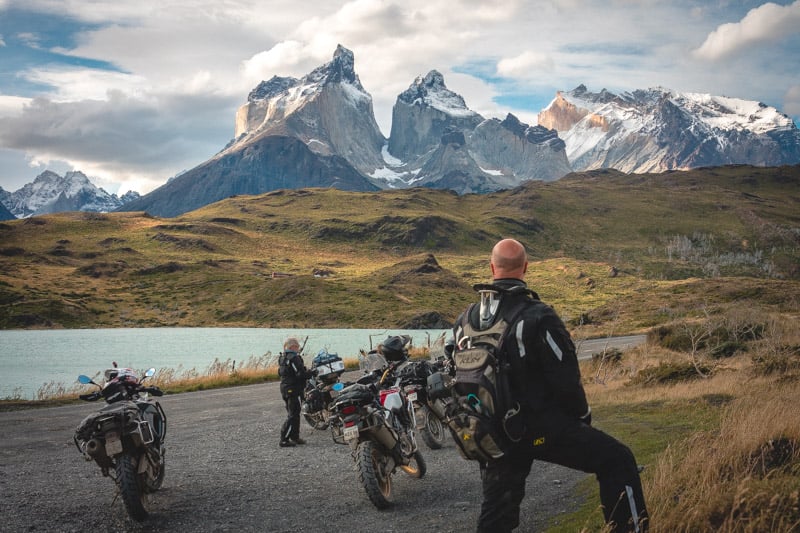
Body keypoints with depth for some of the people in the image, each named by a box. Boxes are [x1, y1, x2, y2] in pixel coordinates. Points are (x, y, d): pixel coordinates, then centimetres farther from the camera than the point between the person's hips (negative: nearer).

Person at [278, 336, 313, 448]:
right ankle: (284, 439, -8)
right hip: (294, 389, -10)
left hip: (285, 389, 10)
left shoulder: (283, 357, 11)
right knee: (293, 415, -6)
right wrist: (311, 373, -6)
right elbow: (301, 374, -23)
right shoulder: (294, 358, -19)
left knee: (293, 414, 18)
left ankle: (295, 437, 25)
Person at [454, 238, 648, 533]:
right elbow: (566, 378, -15)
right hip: (543, 428, -6)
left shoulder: (465, 322, 2)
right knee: (617, 459, 7)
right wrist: (583, 415, 4)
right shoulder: (538, 317, -17)